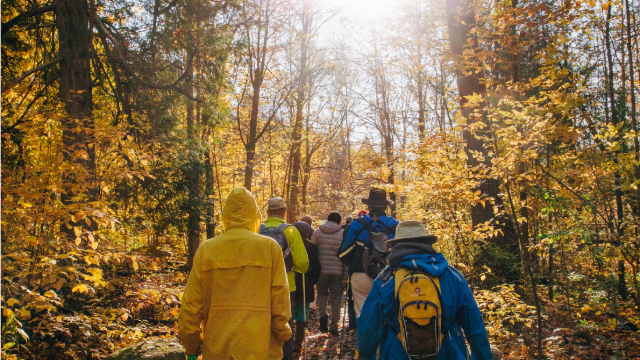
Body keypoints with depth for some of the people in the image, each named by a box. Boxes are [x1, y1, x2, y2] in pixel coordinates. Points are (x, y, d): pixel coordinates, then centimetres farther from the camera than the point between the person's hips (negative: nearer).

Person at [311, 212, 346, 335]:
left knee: (322, 293, 20)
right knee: (336, 298, 9)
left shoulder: (317, 232, 4)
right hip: (338, 270, 0)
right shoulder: (343, 234, 2)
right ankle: (334, 326, 12)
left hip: (322, 269, 1)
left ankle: (322, 315, -1)